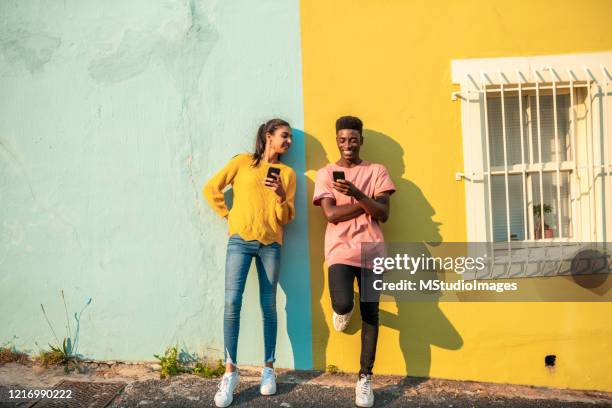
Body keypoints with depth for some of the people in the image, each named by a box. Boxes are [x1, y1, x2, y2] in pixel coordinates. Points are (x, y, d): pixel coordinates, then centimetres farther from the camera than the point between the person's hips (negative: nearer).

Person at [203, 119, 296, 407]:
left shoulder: (287, 173, 10)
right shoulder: (243, 162, 5)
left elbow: (286, 218, 6)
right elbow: (211, 188, 8)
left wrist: (281, 195, -11)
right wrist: (229, 214, 3)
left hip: (271, 243, 2)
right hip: (240, 239, -2)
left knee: (269, 305, 4)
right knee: (232, 302, -9)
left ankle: (268, 368, 16)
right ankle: (230, 371, 2)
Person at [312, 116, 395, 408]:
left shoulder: (377, 171, 8)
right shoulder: (326, 173, 6)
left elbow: (383, 214, -3)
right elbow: (331, 214, -6)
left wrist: (357, 194, -18)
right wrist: (369, 204, -6)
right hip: (340, 248, -1)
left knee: (370, 313, 3)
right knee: (342, 304, -22)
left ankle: (365, 378, 17)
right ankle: (342, 311, 19)